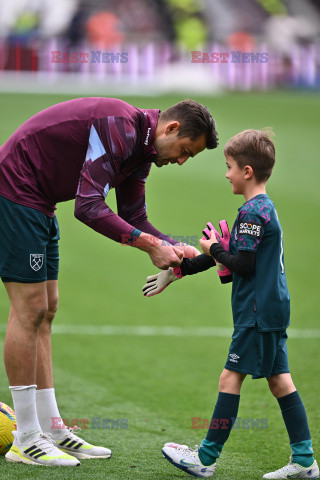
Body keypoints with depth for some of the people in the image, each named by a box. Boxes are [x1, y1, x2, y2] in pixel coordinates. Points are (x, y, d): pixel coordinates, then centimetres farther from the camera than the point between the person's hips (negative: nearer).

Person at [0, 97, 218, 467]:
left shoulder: (139, 148, 9)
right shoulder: (119, 129, -23)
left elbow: (134, 217, 13)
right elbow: (88, 207, -28)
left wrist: (173, 248, -3)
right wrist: (149, 244, -26)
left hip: (37, 204, 11)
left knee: (44, 312, 10)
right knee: (30, 309, -9)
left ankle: (51, 430, 14)